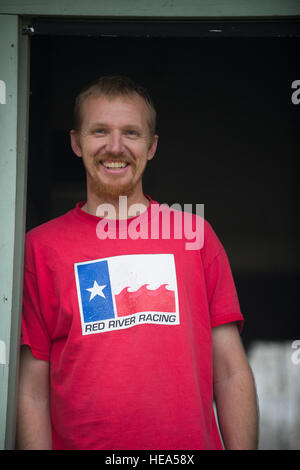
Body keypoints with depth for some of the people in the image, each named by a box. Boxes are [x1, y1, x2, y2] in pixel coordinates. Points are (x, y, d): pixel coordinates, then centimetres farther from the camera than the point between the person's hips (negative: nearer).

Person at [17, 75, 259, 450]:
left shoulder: (193, 233, 5)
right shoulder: (40, 246, 1)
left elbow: (231, 373, 3)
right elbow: (32, 391, -1)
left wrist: (242, 449, -6)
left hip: (194, 443, 1)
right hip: (80, 442, -1)